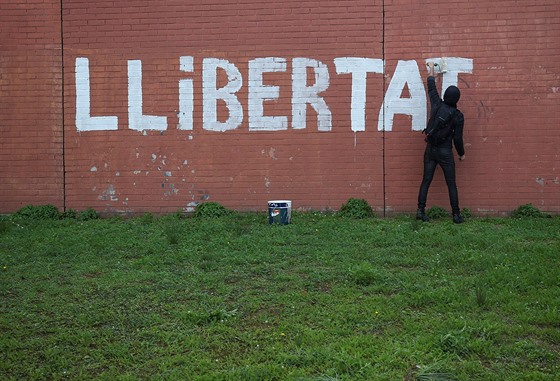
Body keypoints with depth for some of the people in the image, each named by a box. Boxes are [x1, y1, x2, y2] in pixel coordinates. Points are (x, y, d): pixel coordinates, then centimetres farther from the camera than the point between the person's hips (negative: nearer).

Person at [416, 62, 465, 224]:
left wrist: (431, 69, 28)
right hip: (445, 152, -3)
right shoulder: (458, 116, -9)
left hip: (430, 149, 3)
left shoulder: (436, 105, -3)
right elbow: (457, 138, -6)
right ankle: (456, 215, 6)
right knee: (451, 184, 4)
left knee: (426, 181, 7)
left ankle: (420, 210, 2)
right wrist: (462, 153, 11)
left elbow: (431, 87, 14)